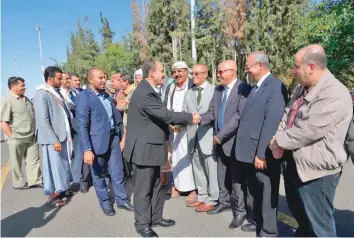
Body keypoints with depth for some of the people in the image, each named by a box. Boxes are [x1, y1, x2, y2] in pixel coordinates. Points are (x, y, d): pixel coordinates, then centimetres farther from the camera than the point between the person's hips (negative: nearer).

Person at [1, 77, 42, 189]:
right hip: (17, 138, -6)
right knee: (17, 163, 9)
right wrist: (12, 136, -16)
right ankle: (19, 183, 23)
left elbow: (32, 115, 22)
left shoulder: (26, 99, 13)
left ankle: (35, 180, 16)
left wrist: (34, 132, 13)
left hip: (31, 137, 7)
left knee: (34, 160, 8)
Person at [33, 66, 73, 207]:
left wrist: (68, 134, 12)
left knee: (63, 165, 15)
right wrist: (54, 140, -20)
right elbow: (43, 121, -18)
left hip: (63, 136, 8)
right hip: (53, 138, -8)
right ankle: (52, 195, 16)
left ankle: (61, 189, 29)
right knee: (54, 166, 1)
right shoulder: (41, 94, -13)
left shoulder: (56, 92, 12)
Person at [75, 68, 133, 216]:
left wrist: (120, 135, 16)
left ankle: (121, 199, 28)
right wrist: (87, 149, -23)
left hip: (113, 138, 6)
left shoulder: (107, 96, 9)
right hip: (97, 140, -5)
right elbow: (82, 126, -18)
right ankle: (105, 202, 29)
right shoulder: (83, 97, -13)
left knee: (117, 171, 12)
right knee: (98, 174, 12)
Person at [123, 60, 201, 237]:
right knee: (143, 188, 5)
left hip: (151, 145, 10)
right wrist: (190, 117, -15)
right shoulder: (145, 93, -24)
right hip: (143, 147, -10)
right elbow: (166, 114, -26)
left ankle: (155, 217, 35)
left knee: (154, 185, 20)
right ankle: (142, 224, 22)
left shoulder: (149, 90, 10)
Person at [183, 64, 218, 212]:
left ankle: (212, 200, 17)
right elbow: (184, 113, 9)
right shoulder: (189, 93, 15)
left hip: (208, 135, -6)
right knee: (197, 169, 15)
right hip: (193, 136, 6)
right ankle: (202, 197, 29)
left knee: (211, 170, 3)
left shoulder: (214, 90, -2)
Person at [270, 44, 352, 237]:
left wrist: (279, 141, -13)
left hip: (316, 170, -9)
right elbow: (288, 116, 9)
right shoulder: (304, 89, 9)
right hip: (295, 164, 9)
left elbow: (308, 131, -27)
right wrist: (278, 141, -8)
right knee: (299, 213, 29)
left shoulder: (334, 94, -22)